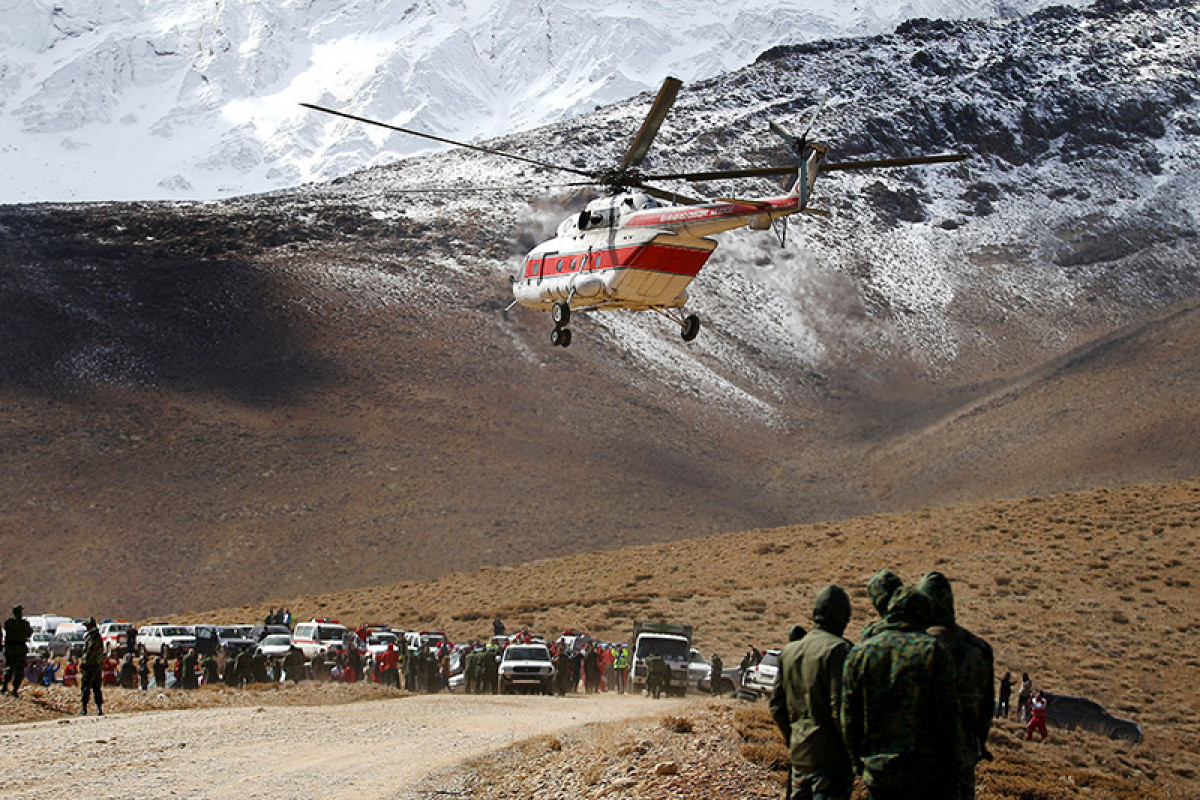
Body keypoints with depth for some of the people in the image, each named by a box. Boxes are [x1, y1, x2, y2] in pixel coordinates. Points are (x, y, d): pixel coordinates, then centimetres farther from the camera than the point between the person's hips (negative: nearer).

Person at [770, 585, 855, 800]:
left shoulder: (789, 651, 12)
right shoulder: (838, 649, -11)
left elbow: (776, 706, 15)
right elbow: (840, 709, -17)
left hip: (799, 756, 7)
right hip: (829, 755, -7)